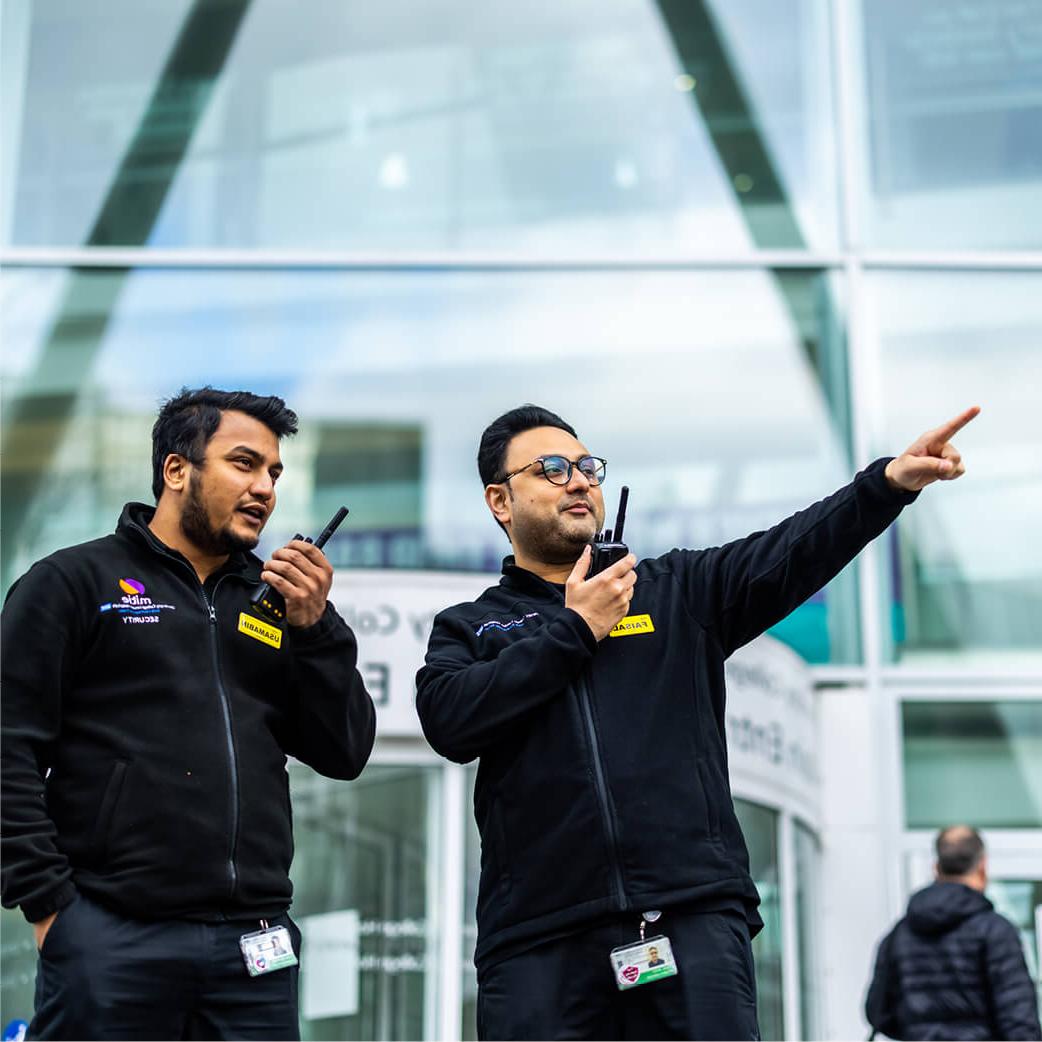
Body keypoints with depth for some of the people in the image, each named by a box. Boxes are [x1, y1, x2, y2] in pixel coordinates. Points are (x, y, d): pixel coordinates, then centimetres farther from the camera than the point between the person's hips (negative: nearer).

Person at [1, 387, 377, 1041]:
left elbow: (346, 756, 11)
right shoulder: (75, 582, 4)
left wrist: (315, 628, -1)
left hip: (253, 941, 4)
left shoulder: (276, 601, 17)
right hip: (112, 938, -4)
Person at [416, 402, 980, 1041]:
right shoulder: (467, 628, 16)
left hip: (694, 911, 1)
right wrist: (574, 630, 0)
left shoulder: (677, 592, 18)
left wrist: (891, 483, -14)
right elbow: (449, 722, -4)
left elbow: (788, 554, 2)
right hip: (538, 933, 0)